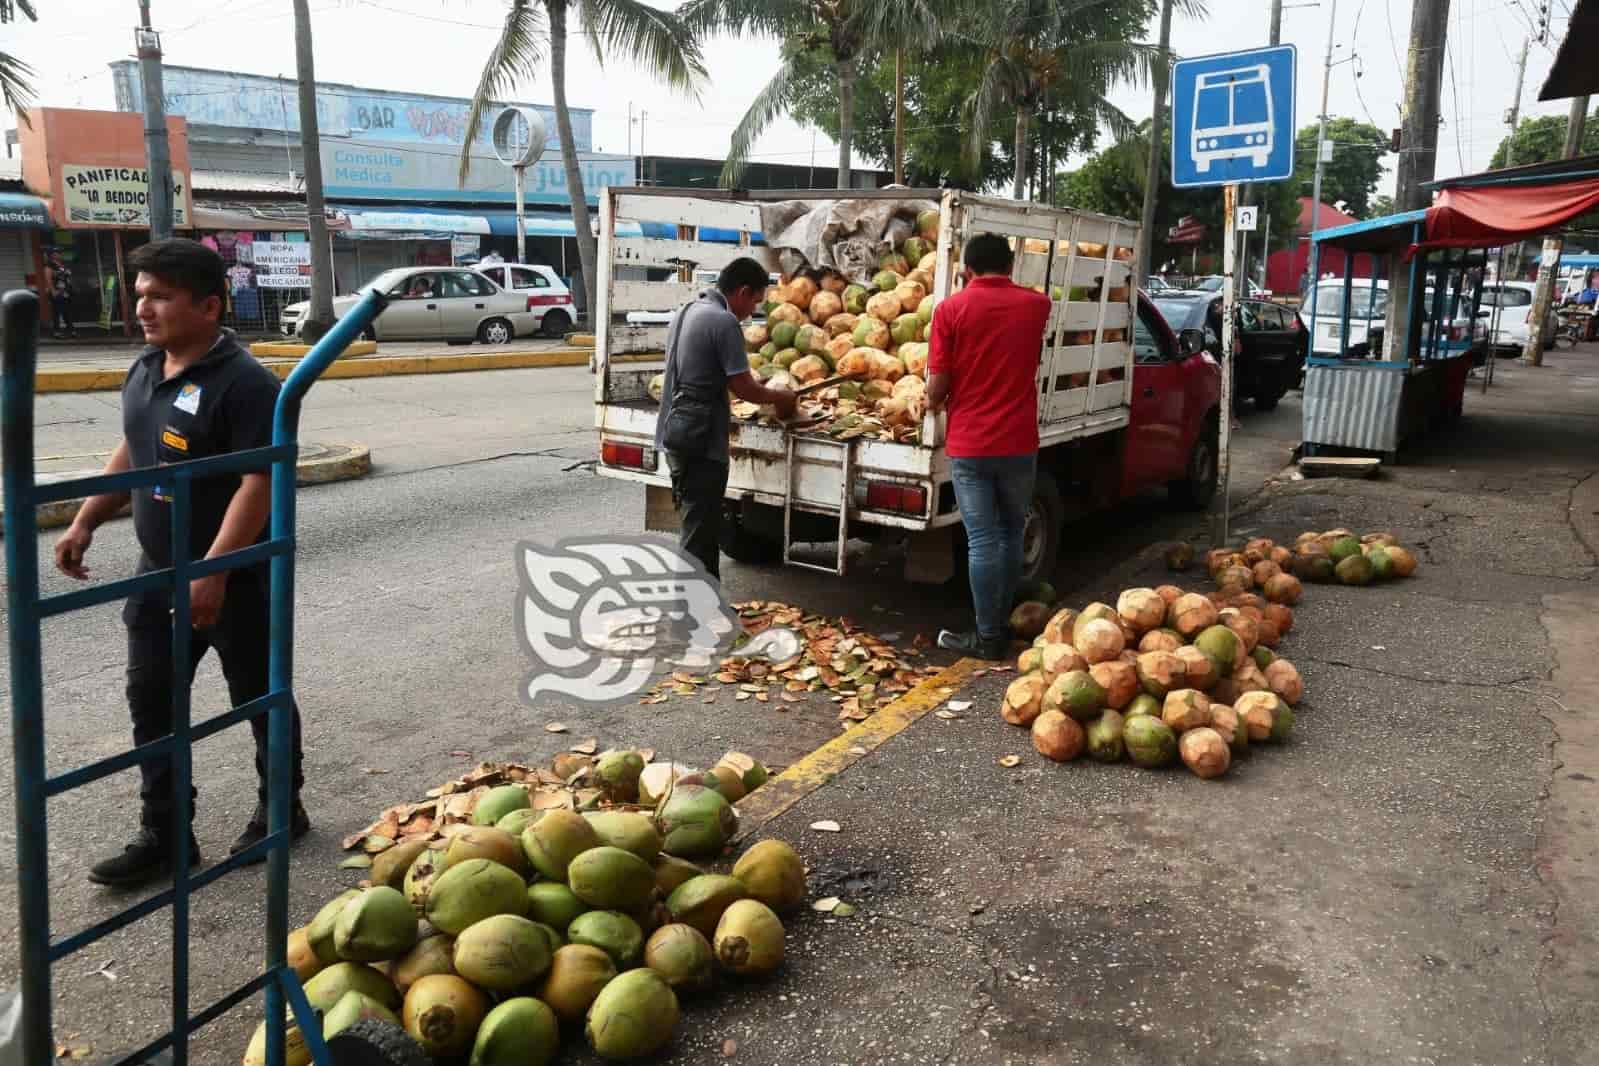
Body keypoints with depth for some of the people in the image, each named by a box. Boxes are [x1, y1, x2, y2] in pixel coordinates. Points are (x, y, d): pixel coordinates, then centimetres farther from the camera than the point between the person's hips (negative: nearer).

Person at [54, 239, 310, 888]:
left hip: (235, 579, -8)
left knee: (259, 697, 9)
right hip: (159, 573, 8)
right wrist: (84, 524, 12)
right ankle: (163, 835, 22)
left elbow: (259, 485, -26)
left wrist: (213, 572, -30)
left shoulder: (244, 384, -20)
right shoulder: (144, 371, 7)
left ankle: (281, 809, 28)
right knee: (152, 702, 11)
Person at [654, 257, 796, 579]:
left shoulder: (685, 312, 14)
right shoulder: (724, 321, -15)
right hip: (700, 441, -10)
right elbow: (744, 387, -14)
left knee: (698, 525, 18)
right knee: (700, 532, -4)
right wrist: (779, 397, 5)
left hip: (675, 434, 10)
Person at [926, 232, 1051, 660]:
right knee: (1011, 535, 17)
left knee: (983, 541, 2)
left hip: (969, 445, -3)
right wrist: (1004, 286, 42)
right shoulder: (1035, 304, 3)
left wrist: (935, 402, 13)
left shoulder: (951, 309, -7)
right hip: (1019, 443, 3)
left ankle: (988, 636, 7)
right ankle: (1003, 624, 26)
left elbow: (936, 388, -8)